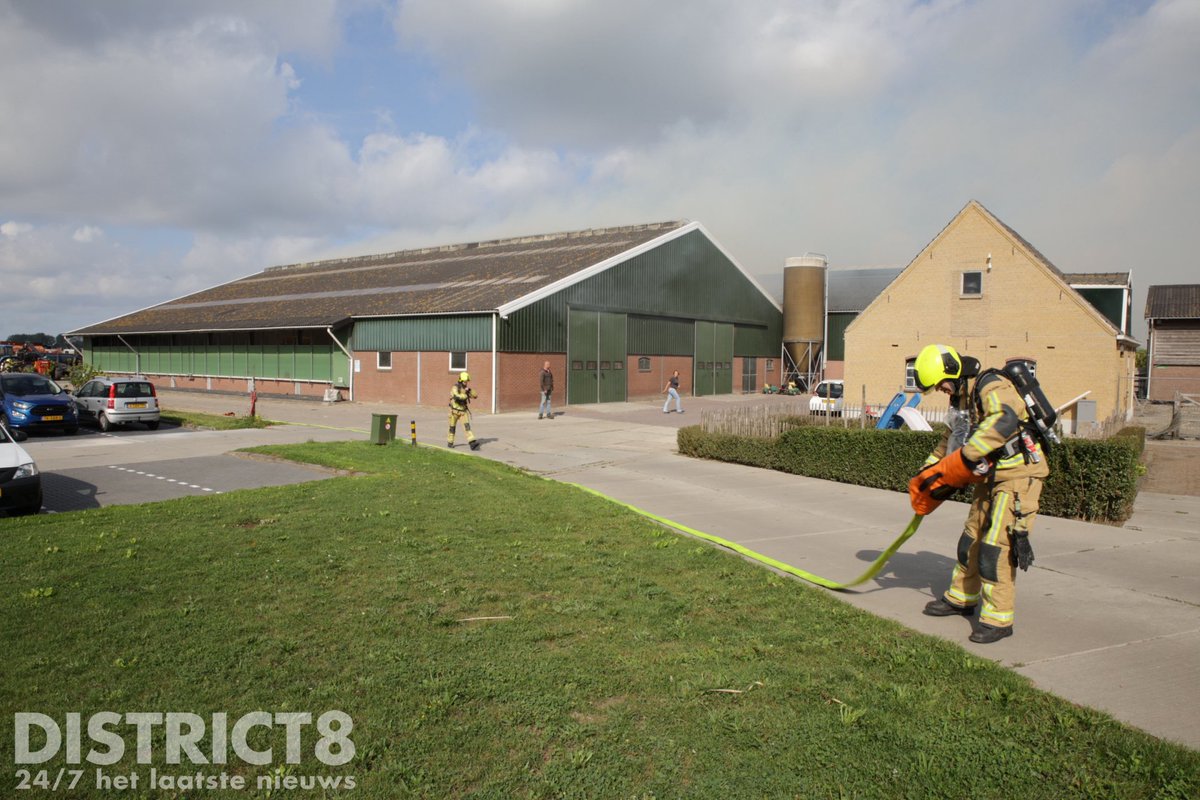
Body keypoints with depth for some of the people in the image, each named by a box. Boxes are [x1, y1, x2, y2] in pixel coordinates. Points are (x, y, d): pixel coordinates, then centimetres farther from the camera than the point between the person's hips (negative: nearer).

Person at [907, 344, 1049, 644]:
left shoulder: (991, 386, -18)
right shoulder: (962, 397, 12)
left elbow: (1004, 421, -38)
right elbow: (950, 439, 23)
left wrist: (965, 456, -36)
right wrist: (926, 475, 16)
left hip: (1019, 475, -10)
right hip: (990, 476, 10)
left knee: (996, 547, -11)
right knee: (971, 539, 16)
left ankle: (998, 619, -2)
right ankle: (961, 598, 32)